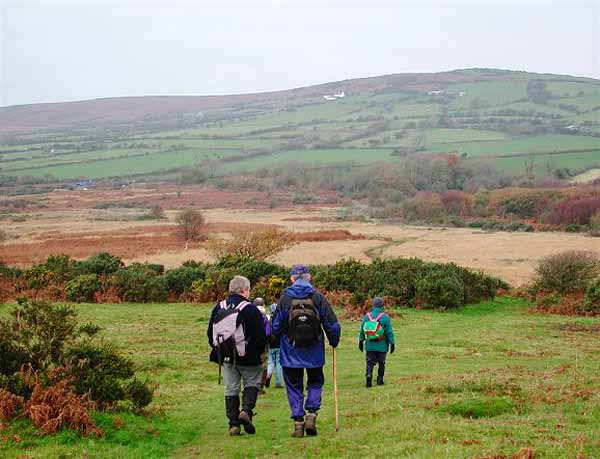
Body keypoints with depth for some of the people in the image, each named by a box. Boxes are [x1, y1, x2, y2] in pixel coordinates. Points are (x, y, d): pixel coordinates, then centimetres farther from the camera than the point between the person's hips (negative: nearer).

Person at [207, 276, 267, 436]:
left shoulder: (219, 308, 5)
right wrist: (259, 351, 7)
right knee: (252, 383, 12)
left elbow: (210, 333, 11)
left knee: (231, 389, 9)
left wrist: (217, 349, 20)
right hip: (247, 357, -4)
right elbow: (260, 336, -10)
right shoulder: (250, 309, -11)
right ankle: (246, 410, -12)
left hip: (226, 357, 4)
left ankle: (233, 424, 5)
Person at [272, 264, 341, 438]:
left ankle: (298, 422, 3)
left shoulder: (285, 298, -5)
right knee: (315, 383, 18)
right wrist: (333, 342, 15)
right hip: (314, 352, 1)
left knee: (294, 387, 9)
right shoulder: (318, 298, -4)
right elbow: (333, 325, -3)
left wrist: (275, 343, 18)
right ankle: (311, 415, 1)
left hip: (291, 352, -1)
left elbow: (276, 326, -2)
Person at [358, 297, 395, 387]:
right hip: (381, 346, -2)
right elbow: (389, 332, -8)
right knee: (381, 363, 13)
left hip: (369, 345, 2)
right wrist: (392, 343, 0)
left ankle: (369, 374, -19)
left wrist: (361, 341, 17)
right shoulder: (385, 317, -10)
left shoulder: (367, 316, 0)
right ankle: (380, 380, 17)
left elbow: (362, 330, 6)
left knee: (370, 362, 6)